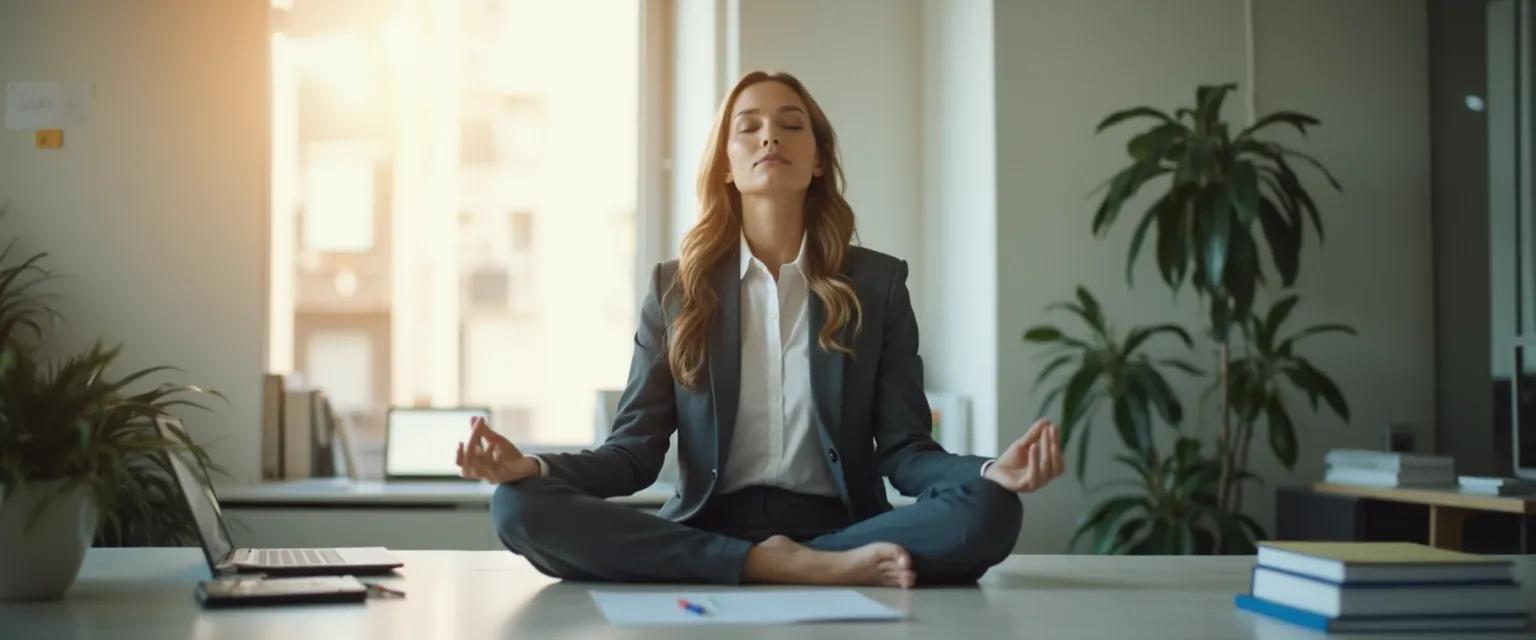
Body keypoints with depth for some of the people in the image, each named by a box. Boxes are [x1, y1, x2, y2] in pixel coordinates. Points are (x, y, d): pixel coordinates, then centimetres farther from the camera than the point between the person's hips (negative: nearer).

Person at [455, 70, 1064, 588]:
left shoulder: (877, 283, 7)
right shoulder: (675, 288, 8)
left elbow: (904, 450, 2)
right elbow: (635, 453, 4)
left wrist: (992, 473, -21)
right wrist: (534, 466, -17)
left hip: (838, 530, -1)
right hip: (705, 534, 1)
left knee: (988, 513, -30)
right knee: (519, 507, -26)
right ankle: (804, 570, -28)